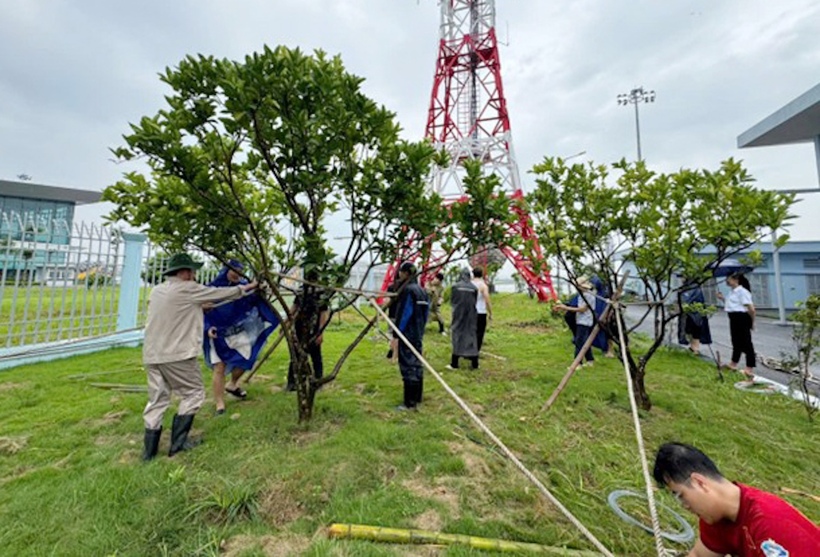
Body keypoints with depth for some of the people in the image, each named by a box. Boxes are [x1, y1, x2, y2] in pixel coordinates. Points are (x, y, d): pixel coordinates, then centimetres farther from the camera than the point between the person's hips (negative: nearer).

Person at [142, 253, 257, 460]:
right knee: (193, 393, 8)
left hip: (152, 355, 8)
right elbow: (220, 293, -2)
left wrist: (201, 306, 27)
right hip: (177, 355, -8)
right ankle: (178, 441, 12)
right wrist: (245, 287, 9)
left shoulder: (157, 291, 12)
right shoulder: (188, 289, -10)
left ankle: (149, 450, 20)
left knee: (157, 399, 14)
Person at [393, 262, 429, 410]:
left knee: (408, 366, -4)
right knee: (417, 364, 16)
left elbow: (403, 314, -19)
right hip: (418, 334, 9)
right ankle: (417, 397, 27)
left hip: (407, 335, -9)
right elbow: (426, 312, 15)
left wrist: (395, 334, -14)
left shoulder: (408, 290, -15)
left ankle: (410, 402, 2)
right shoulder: (421, 290, 12)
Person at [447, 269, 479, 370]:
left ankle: (454, 364, 7)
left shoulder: (455, 286, -6)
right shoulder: (474, 288, -2)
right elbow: (474, 302, 5)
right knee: (471, 336, 8)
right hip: (470, 315, 1)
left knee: (457, 337, 5)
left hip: (458, 314, -1)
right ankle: (475, 364, 13)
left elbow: (451, 300, 1)